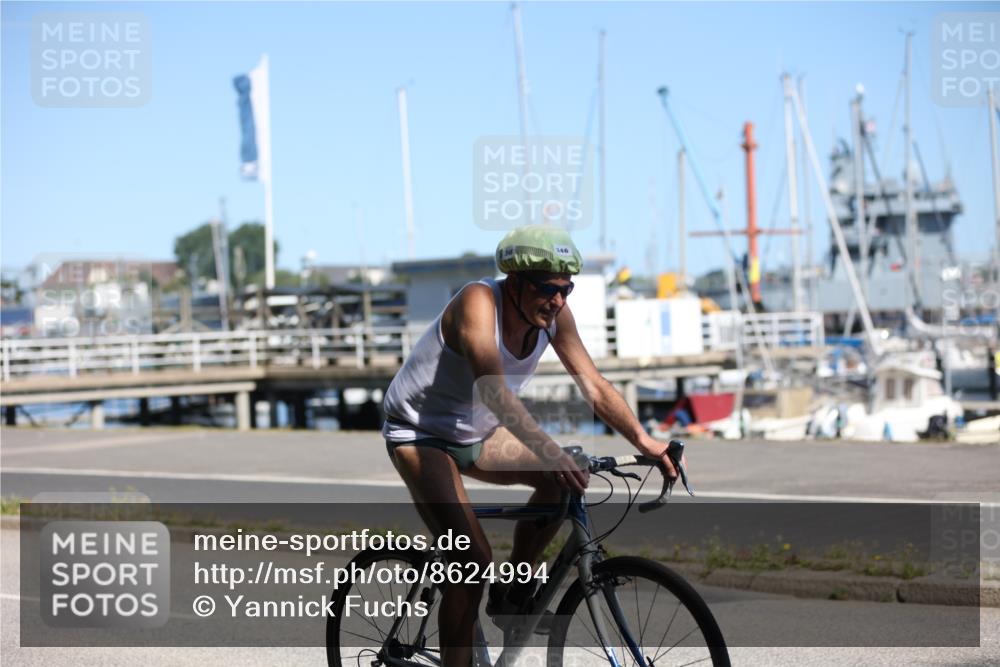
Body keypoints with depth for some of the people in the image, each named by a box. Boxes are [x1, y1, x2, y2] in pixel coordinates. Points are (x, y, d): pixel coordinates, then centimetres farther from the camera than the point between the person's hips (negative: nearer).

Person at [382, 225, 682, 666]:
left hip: (475, 433, 7)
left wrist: (644, 441, -21)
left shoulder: (553, 314, -10)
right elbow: (492, 389, -43)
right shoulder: (479, 302, -30)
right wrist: (549, 451, -53)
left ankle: (513, 593, 2)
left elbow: (593, 386, -8)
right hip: (419, 434, -7)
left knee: (565, 478, -14)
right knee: (473, 559, -21)